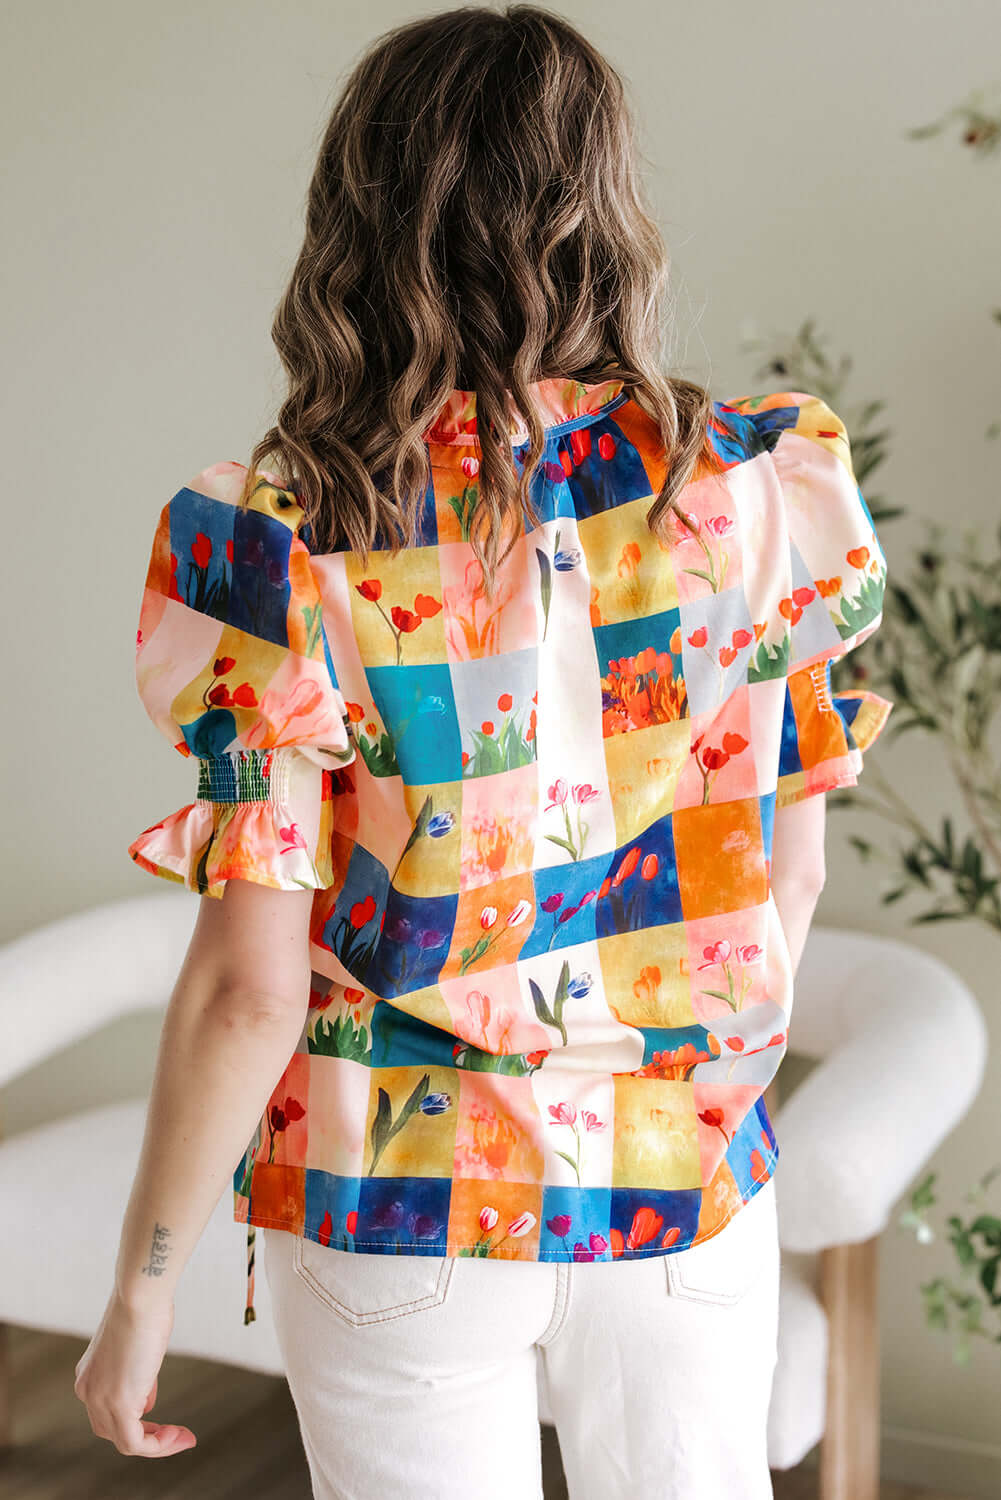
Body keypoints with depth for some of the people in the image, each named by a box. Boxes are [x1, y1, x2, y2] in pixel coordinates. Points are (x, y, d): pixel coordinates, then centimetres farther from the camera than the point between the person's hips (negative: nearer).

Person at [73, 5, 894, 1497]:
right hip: (689, 1179, 3)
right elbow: (791, 868, 1)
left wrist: (143, 1286, -4)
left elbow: (251, 984, -17)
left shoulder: (297, 552, -17)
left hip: (402, 1204, -2)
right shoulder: (750, 491, -8)